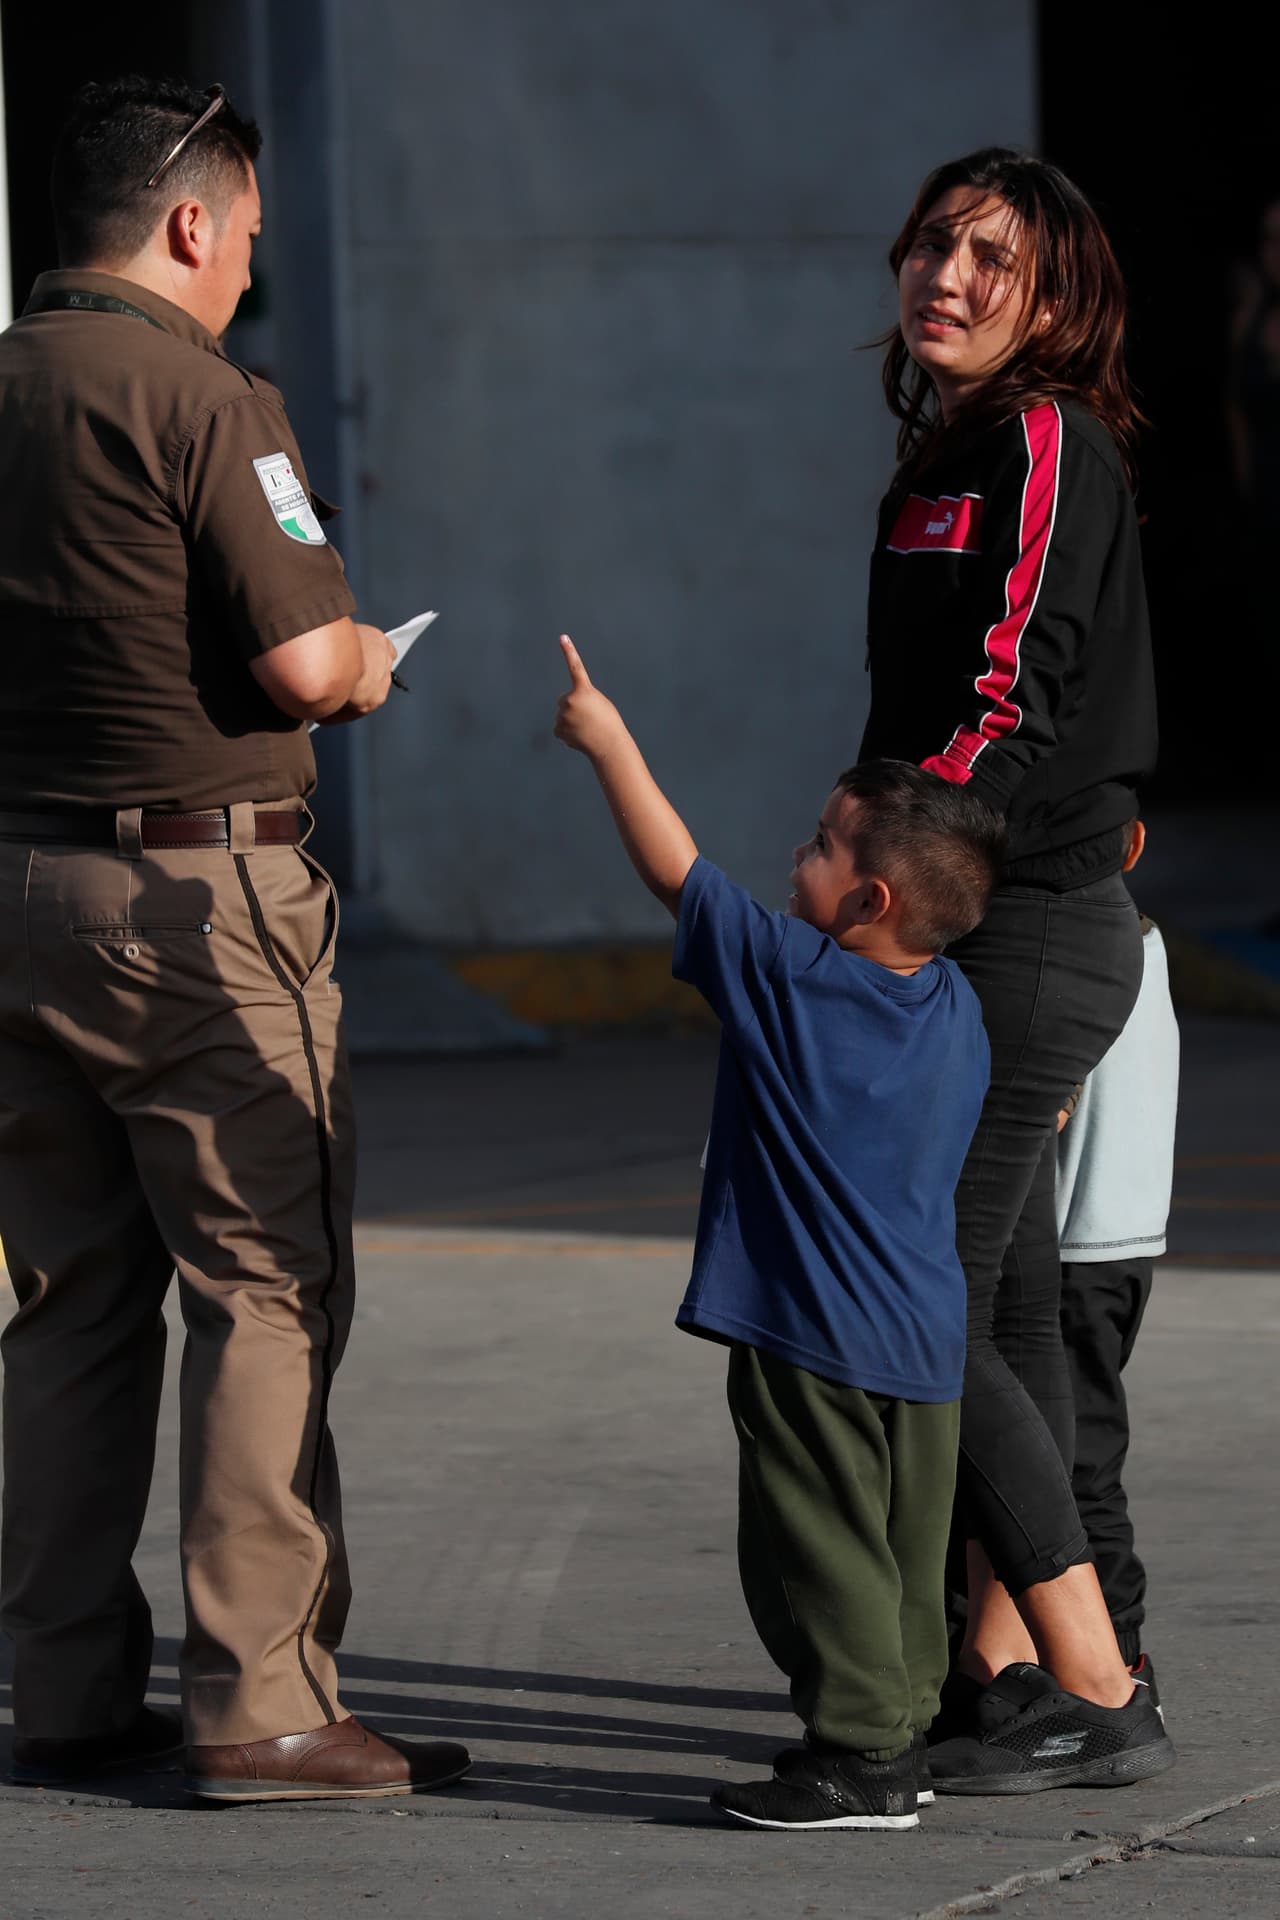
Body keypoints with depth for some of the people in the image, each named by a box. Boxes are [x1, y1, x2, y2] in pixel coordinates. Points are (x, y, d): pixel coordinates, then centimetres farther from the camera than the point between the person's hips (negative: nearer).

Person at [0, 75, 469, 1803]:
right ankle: (260, 1704, -5)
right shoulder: (197, 395, -13)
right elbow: (302, 661, -17)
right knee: (268, 1291, -2)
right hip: (194, 888, -7)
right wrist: (368, 662, 4)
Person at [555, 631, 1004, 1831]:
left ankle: (860, 1758, -5)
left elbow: (673, 870, -6)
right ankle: (892, 1731, 20)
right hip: (926, 1342, 8)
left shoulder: (785, 977, -15)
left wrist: (610, 744, 5)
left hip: (814, 1340, -8)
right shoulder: (957, 1008, 5)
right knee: (902, 1549, 13)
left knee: (820, 1549, -4)